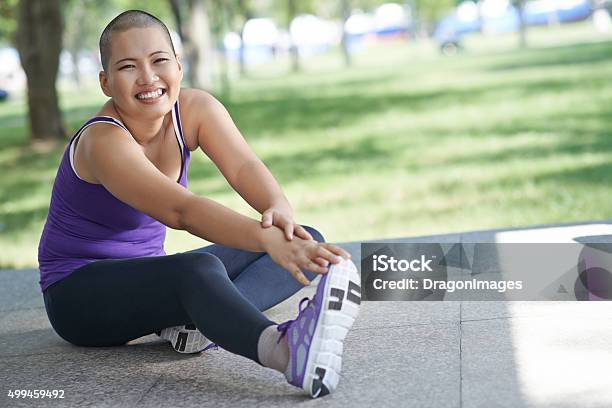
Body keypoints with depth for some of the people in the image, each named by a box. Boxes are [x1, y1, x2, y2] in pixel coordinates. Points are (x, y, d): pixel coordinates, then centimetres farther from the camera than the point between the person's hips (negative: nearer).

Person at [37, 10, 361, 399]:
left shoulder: (195, 108, -5)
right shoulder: (103, 142, -25)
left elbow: (244, 166, -22)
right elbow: (181, 210, -41)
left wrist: (280, 211, -45)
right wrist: (266, 238, -56)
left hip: (147, 280, 8)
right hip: (79, 292, -7)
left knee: (306, 240, -7)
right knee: (200, 268, -40)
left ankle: (196, 318, -31)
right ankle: (283, 348, -68)